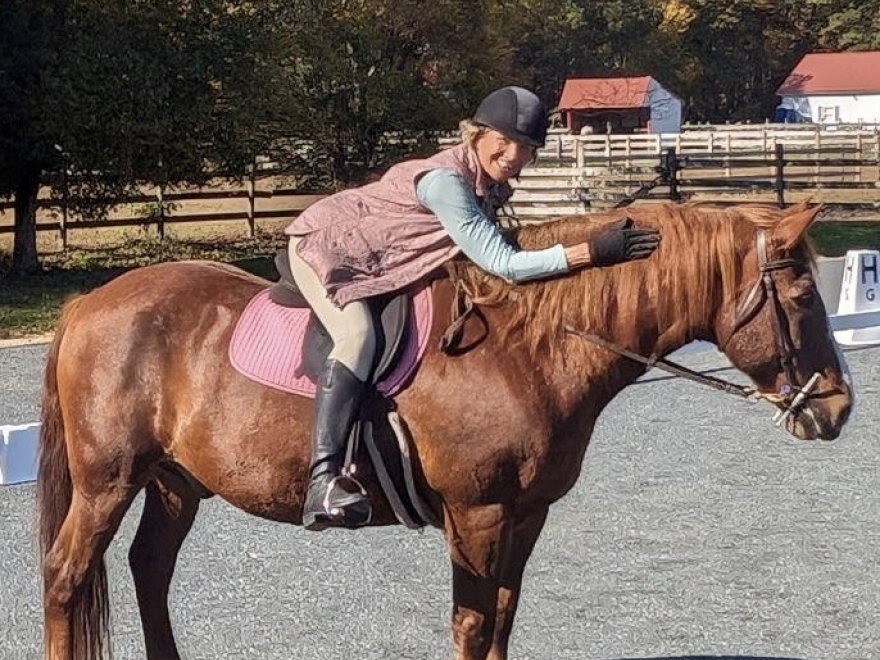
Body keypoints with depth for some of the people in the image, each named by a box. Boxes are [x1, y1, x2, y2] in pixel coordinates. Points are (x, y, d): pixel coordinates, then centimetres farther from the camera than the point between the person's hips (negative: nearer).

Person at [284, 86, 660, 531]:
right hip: (323, 245, -10)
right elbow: (504, 265, -35)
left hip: (384, 263, 10)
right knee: (358, 335, -32)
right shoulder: (443, 181, -32)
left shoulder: (492, 187, -5)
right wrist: (592, 252, -40)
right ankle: (323, 481, -40)